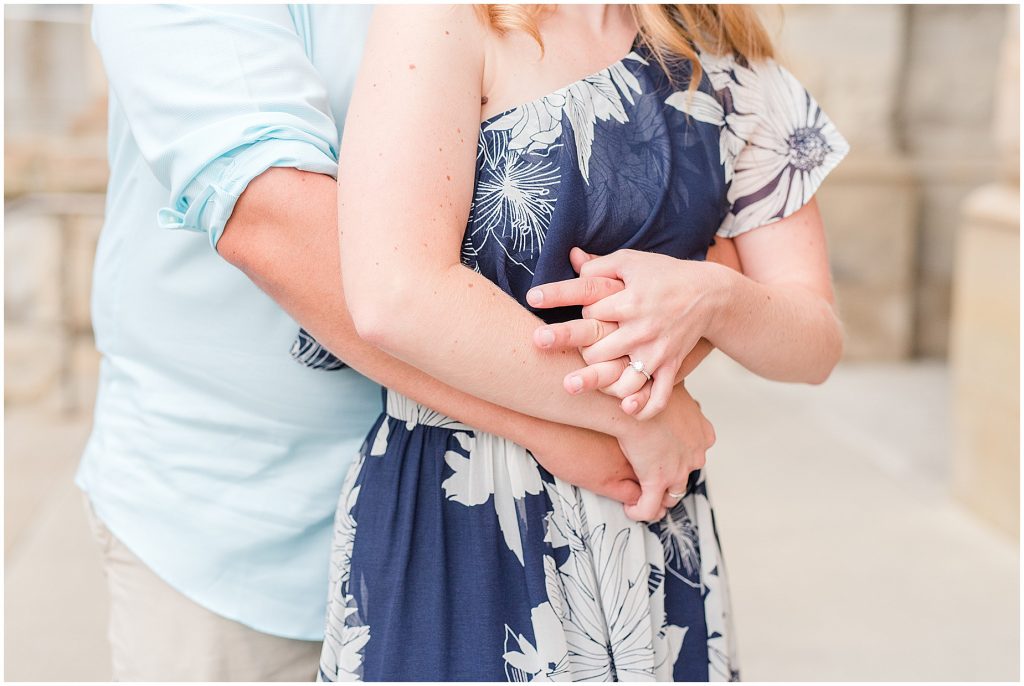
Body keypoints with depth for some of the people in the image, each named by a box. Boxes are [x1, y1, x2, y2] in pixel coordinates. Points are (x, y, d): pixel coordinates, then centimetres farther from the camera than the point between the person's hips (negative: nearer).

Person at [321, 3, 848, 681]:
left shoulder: (730, 62, 4)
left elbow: (816, 340, 4)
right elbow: (396, 299, -25)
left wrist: (711, 296, -19)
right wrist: (635, 414, -16)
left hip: (653, 525, 5)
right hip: (455, 523, -4)